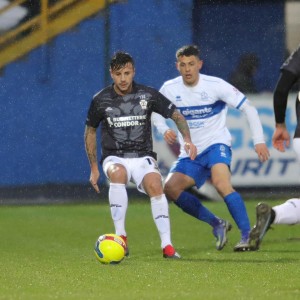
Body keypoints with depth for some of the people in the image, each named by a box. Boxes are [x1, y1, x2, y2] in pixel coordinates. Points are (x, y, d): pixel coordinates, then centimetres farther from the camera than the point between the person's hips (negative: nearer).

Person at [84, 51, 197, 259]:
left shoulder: (148, 95, -3)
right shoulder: (101, 100, -1)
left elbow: (177, 115, 6)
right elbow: (90, 131, 13)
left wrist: (187, 139, -12)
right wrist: (94, 168, 11)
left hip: (143, 157, 0)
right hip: (114, 158, 0)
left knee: (155, 185, -31)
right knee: (117, 173, -37)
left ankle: (167, 245, -28)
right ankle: (121, 236, -33)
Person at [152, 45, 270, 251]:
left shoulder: (215, 85, -12)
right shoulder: (170, 89, -3)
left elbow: (248, 108, -7)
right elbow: (156, 112, 14)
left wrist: (259, 141, -12)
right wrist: (164, 130, -8)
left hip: (216, 144, -5)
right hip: (190, 153, 5)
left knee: (221, 183, -32)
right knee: (170, 188, -13)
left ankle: (247, 235, -29)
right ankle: (217, 224, -1)